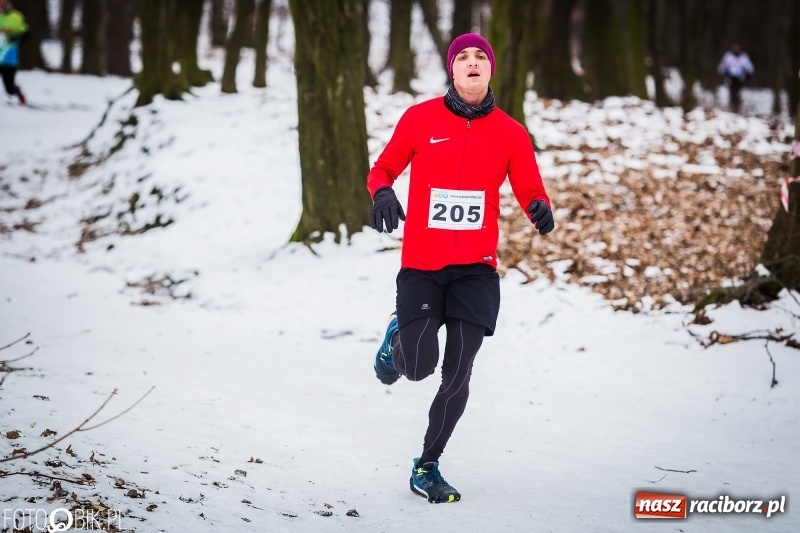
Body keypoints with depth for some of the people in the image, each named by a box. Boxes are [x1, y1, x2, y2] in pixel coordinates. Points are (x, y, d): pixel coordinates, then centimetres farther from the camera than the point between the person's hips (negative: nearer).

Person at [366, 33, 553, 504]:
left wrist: (541, 209, -20)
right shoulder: (420, 119, -1)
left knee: (458, 375, -1)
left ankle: (428, 467, 16)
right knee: (418, 368, -9)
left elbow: (529, 190, 4)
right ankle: (398, 337, 29)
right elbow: (383, 168, 9)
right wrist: (383, 193, -14)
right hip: (421, 266, -1)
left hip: (476, 269, 1)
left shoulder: (510, 133, 2)